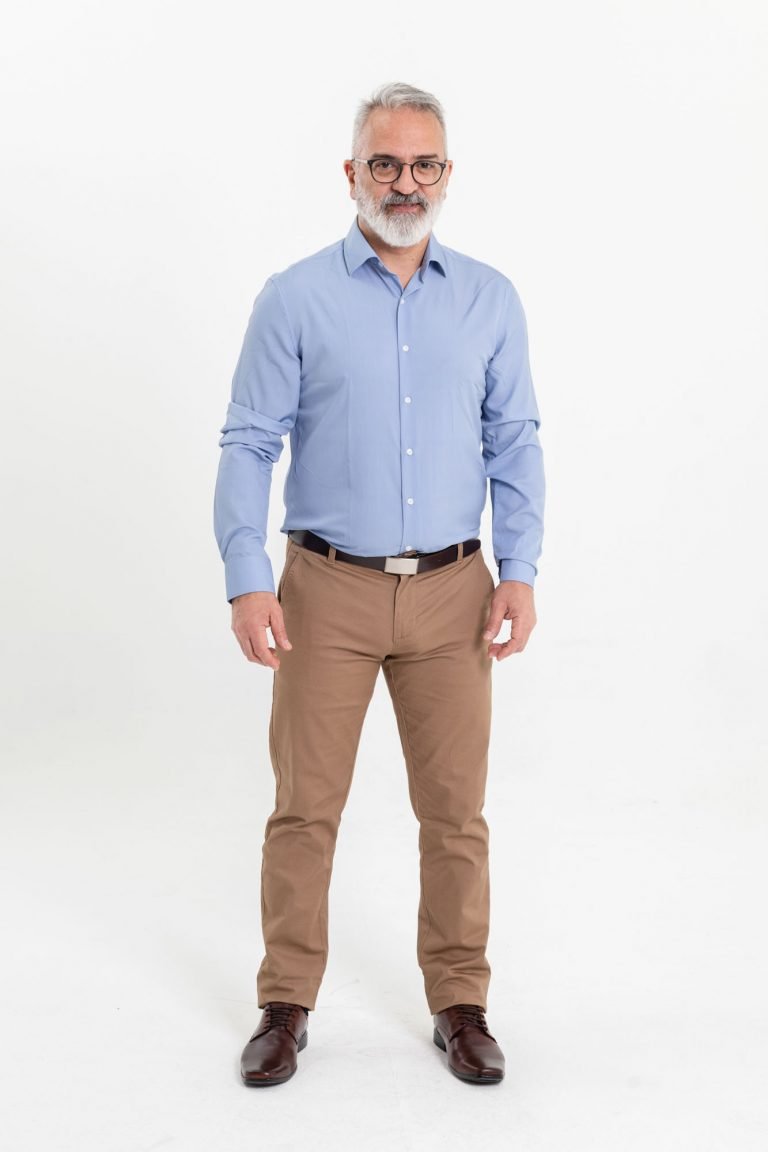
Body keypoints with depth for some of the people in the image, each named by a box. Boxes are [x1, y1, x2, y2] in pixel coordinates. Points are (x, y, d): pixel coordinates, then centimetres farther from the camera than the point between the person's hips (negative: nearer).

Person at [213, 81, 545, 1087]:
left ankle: (460, 1004, 23)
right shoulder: (295, 299, 0)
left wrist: (519, 572, -4)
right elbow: (249, 446, -2)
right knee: (305, 808, 5)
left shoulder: (490, 299, 7)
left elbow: (515, 443, 7)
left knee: (456, 811, 7)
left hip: (452, 592, 2)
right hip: (328, 589, -1)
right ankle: (287, 1005, 21)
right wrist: (246, 582, -12)